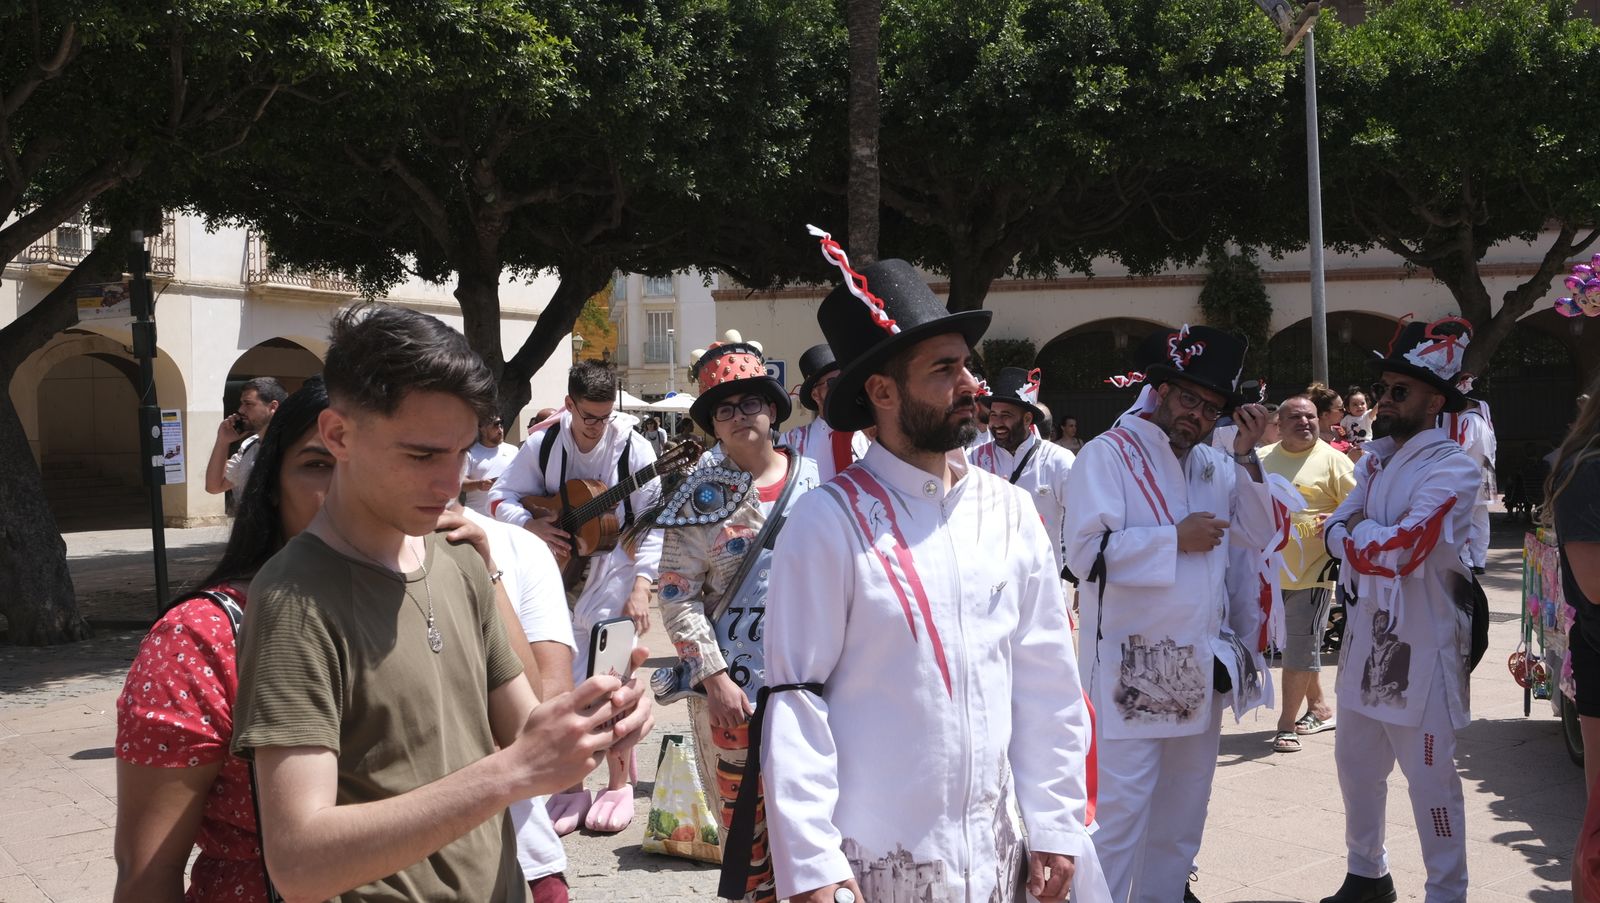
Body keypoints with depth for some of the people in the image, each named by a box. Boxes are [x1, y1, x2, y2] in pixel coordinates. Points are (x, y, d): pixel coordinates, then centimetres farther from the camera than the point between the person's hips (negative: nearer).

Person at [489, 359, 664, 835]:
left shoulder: (632, 447, -11)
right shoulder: (542, 443, -4)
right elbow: (500, 498, 2)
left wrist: (640, 588, -18)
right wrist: (532, 526, -17)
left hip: (613, 569, -3)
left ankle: (620, 783, 10)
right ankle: (571, 788, 17)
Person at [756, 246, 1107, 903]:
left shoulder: (1010, 513, 3)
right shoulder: (831, 522, -10)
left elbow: (1047, 685, 6)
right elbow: (793, 699, -12)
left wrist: (1054, 827, 3)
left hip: (1000, 850, 4)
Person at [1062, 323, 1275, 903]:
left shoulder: (1214, 465, 14)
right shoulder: (1109, 454, -7)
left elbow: (1257, 539, 7)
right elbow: (1086, 551, -18)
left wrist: (1246, 456, -1)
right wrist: (1175, 539, -17)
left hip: (1198, 668, 7)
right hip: (1130, 670, -7)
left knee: (1183, 808, 16)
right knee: (1119, 810, -8)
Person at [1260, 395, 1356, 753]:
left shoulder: (1332, 460, -5)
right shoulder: (1262, 459, 10)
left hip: (1312, 572, -6)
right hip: (1272, 571, 6)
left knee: (1299, 650, -5)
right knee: (1298, 646, 17)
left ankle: (1287, 725, 1)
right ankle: (1320, 709, 33)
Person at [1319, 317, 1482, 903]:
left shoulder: (1452, 469, -14)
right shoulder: (1375, 460, 12)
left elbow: (1397, 551, -23)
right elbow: (1334, 532, 4)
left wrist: (1354, 533, -7)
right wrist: (1372, 539, -15)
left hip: (1421, 643, -8)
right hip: (1365, 632, 8)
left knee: (1430, 778, 1)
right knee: (1355, 764, 18)